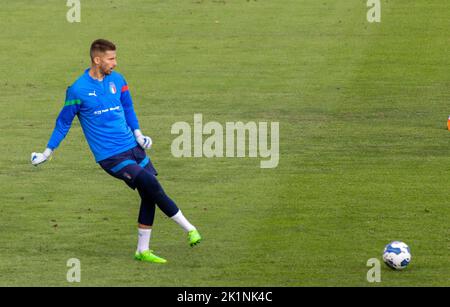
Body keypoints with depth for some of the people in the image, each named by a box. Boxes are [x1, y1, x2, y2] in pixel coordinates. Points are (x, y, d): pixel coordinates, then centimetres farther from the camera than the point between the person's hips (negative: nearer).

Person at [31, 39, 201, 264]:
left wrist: (137, 133, 8)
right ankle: (189, 229, -6)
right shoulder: (78, 90, -10)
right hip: (110, 156, -6)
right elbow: (64, 122, 1)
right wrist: (48, 152, 6)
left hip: (132, 147, 6)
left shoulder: (117, 80, 5)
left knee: (149, 195, 3)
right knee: (151, 184, -18)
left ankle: (143, 250, 15)